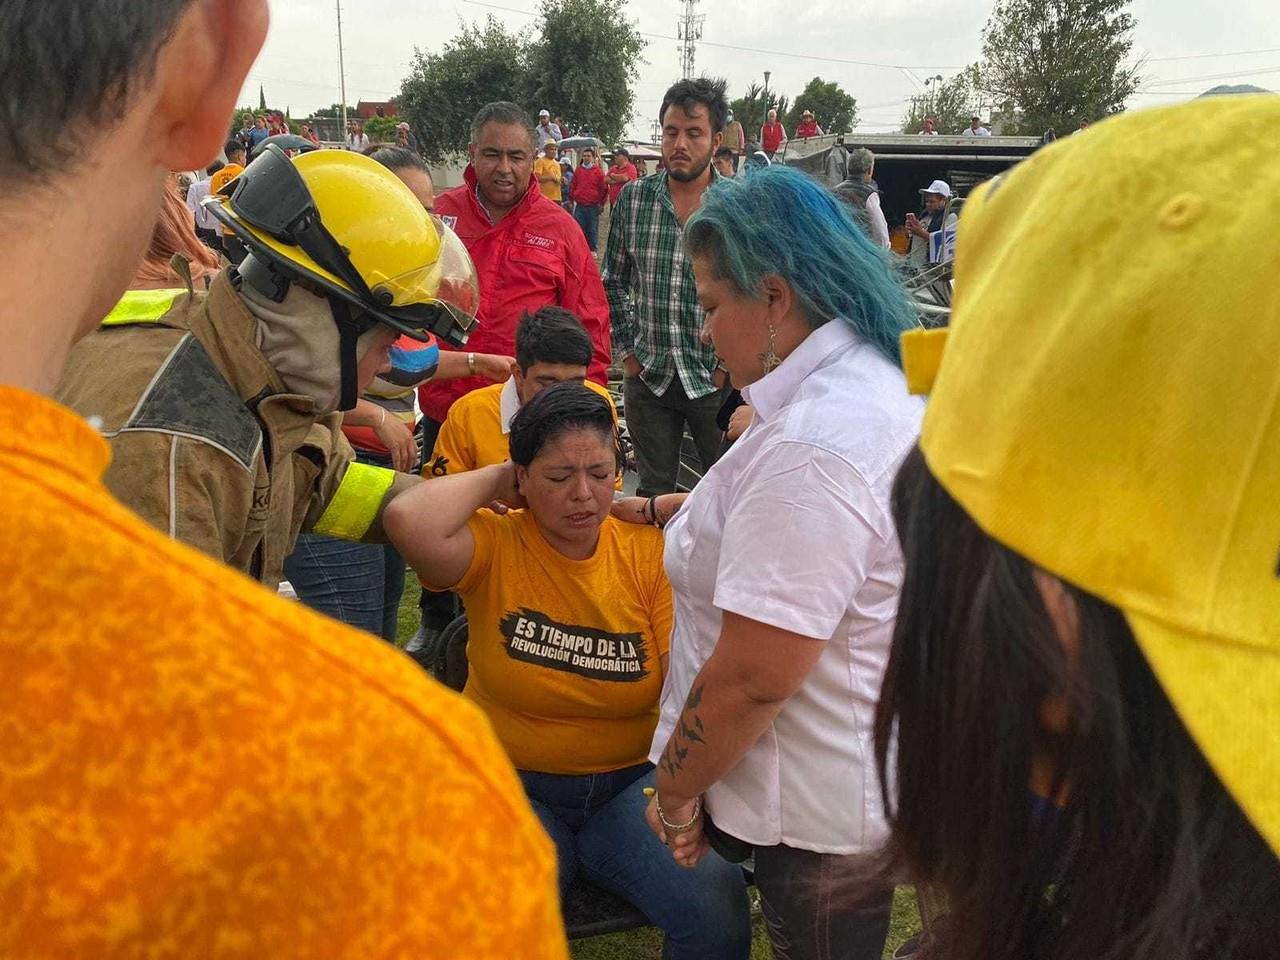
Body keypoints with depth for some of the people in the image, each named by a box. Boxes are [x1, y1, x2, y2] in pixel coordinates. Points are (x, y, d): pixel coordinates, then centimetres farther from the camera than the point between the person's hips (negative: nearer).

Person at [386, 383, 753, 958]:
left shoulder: (650, 555, -4)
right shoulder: (495, 545, -10)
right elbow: (411, 522, -32)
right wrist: (497, 479, -15)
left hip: (630, 782, 2)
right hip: (512, 784, -1)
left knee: (717, 910, -20)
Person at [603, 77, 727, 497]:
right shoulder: (632, 198, 2)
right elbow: (613, 282, 12)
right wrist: (627, 350, 6)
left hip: (716, 379, -2)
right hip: (648, 377, 3)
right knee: (652, 493, 13)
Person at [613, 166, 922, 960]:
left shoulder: (813, 443, -30)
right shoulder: (882, 383, 3)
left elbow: (753, 677, -29)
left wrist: (675, 791, -14)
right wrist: (657, 510, 16)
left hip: (823, 816, -9)